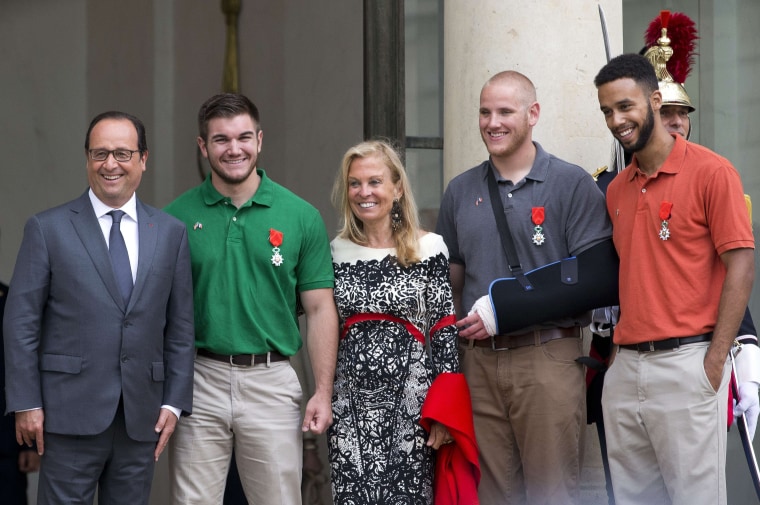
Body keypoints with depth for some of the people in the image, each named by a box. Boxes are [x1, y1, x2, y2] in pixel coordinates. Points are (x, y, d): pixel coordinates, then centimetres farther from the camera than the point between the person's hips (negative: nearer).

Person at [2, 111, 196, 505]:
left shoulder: (171, 233, 10)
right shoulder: (47, 229, 1)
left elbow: (180, 326, 10)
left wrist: (174, 402, 4)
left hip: (142, 417, 3)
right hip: (71, 414, -3)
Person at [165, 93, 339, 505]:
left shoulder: (300, 216, 2)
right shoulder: (176, 218, 2)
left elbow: (319, 309, 4)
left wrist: (323, 392, -4)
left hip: (272, 382, 0)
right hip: (197, 380, 0)